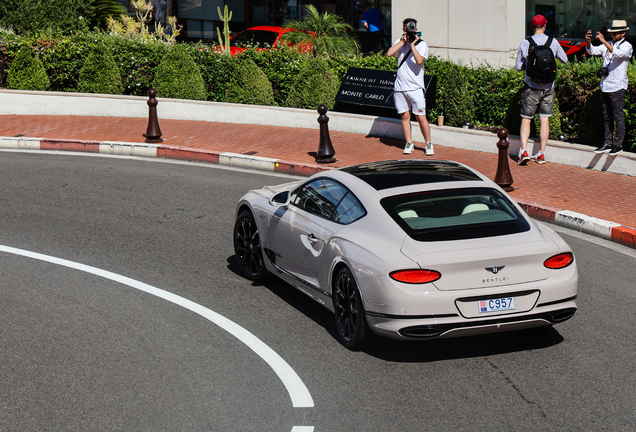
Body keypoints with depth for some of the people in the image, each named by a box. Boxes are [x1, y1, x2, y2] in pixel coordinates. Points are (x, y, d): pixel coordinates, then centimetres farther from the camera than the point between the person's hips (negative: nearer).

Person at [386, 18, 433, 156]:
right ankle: (409, 143, 18)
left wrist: (412, 44, -16)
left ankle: (428, 144, 7)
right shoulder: (400, 42, 10)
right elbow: (389, 53, -7)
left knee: (421, 117, -4)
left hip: (415, 87, -3)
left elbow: (419, 60, -18)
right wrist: (403, 41, -9)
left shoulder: (422, 44, -2)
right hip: (400, 86, 4)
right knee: (405, 115, 7)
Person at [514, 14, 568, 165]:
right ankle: (541, 154, 9)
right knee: (544, 119, 7)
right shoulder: (553, 42, -3)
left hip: (531, 86, -2)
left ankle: (524, 151, -10)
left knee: (526, 119, 4)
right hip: (548, 86, 2)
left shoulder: (525, 43, -8)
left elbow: (518, 67, -1)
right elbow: (564, 60, 11)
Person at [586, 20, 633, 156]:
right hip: (605, 85, 6)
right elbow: (592, 51, 7)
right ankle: (607, 143, 15)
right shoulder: (608, 45, 15)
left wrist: (604, 41, -29)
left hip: (617, 86, -6)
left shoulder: (627, 46, -3)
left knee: (618, 115, -3)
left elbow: (618, 53, -23)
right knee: (606, 116, 10)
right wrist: (588, 42, -13)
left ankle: (618, 144, 2)